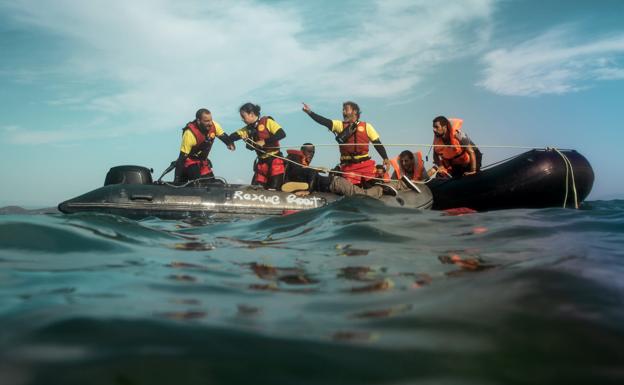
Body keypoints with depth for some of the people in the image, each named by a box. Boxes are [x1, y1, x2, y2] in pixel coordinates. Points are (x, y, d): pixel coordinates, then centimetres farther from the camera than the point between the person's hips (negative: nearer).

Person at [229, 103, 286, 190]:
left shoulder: (267, 121, -7)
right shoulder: (247, 129, 9)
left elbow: (282, 134, -18)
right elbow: (231, 138, 3)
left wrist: (264, 142, -19)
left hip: (275, 160, -6)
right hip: (262, 162, 6)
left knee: (273, 190, -12)